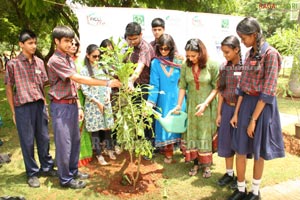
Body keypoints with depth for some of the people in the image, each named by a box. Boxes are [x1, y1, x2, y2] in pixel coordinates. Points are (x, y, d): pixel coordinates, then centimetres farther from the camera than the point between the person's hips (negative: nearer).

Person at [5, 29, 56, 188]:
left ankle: (46, 167, 29)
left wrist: (45, 104, 11)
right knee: (27, 141, 6)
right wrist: (13, 112, -1)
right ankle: (32, 173, 20)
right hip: (23, 107, -4)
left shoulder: (39, 62, 7)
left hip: (40, 105, 4)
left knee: (43, 138, 12)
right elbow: (9, 89, -1)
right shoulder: (12, 64, -4)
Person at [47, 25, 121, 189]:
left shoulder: (69, 59, 12)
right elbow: (79, 79, -24)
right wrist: (107, 83, -27)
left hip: (72, 104, 9)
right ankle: (65, 178, 15)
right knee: (64, 143, 0)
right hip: (61, 106, -8)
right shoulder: (55, 61, -16)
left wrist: (78, 106, 14)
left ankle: (73, 171, 32)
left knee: (75, 140, 16)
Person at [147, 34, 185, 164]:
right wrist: (151, 102, -14)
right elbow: (154, 85, -7)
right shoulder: (155, 63, -4)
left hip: (179, 98, 0)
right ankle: (168, 152, 23)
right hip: (164, 100, 0)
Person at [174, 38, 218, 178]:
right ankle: (196, 163, 24)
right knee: (191, 133, 8)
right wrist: (179, 105, -4)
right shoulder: (186, 66, -3)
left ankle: (206, 164, 22)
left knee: (205, 134, 6)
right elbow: (182, 86, 0)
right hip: (191, 104, 3)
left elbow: (216, 87, -11)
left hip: (208, 105, -3)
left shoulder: (212, 65, -13)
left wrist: (205, 103, -18)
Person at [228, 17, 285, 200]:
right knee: (240, 151, 10)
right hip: (245, 104, 7)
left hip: (262, 107, -6)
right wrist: (236, 113, 5)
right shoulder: (250, 54, 9)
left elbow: (267, 92, -17)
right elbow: (243, 86, 9)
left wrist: (253, 119, -16)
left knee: (258, 153, 10)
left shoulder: (270, 54, -14)